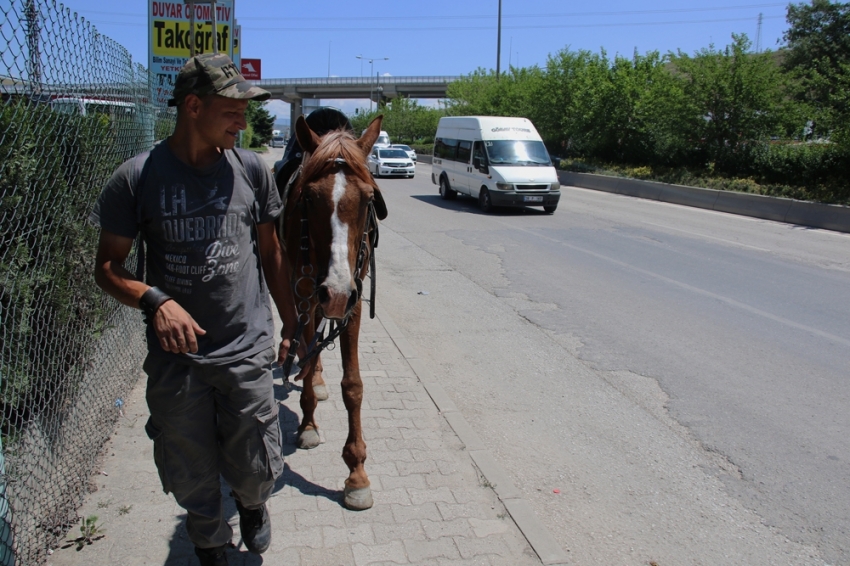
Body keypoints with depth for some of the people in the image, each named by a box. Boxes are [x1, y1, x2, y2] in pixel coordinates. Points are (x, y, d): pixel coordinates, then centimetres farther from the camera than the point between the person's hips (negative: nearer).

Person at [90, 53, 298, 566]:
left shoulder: (251, 170, -2)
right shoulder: (137, 178, -8)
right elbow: (108, 266, -2)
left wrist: (292, 326, 12)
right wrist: (155, 301, -22)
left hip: (249, 351, 1)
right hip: (177, 355, 0)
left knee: (256, 470, 10)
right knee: (192, 476, 14)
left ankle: (253, 503, 48)